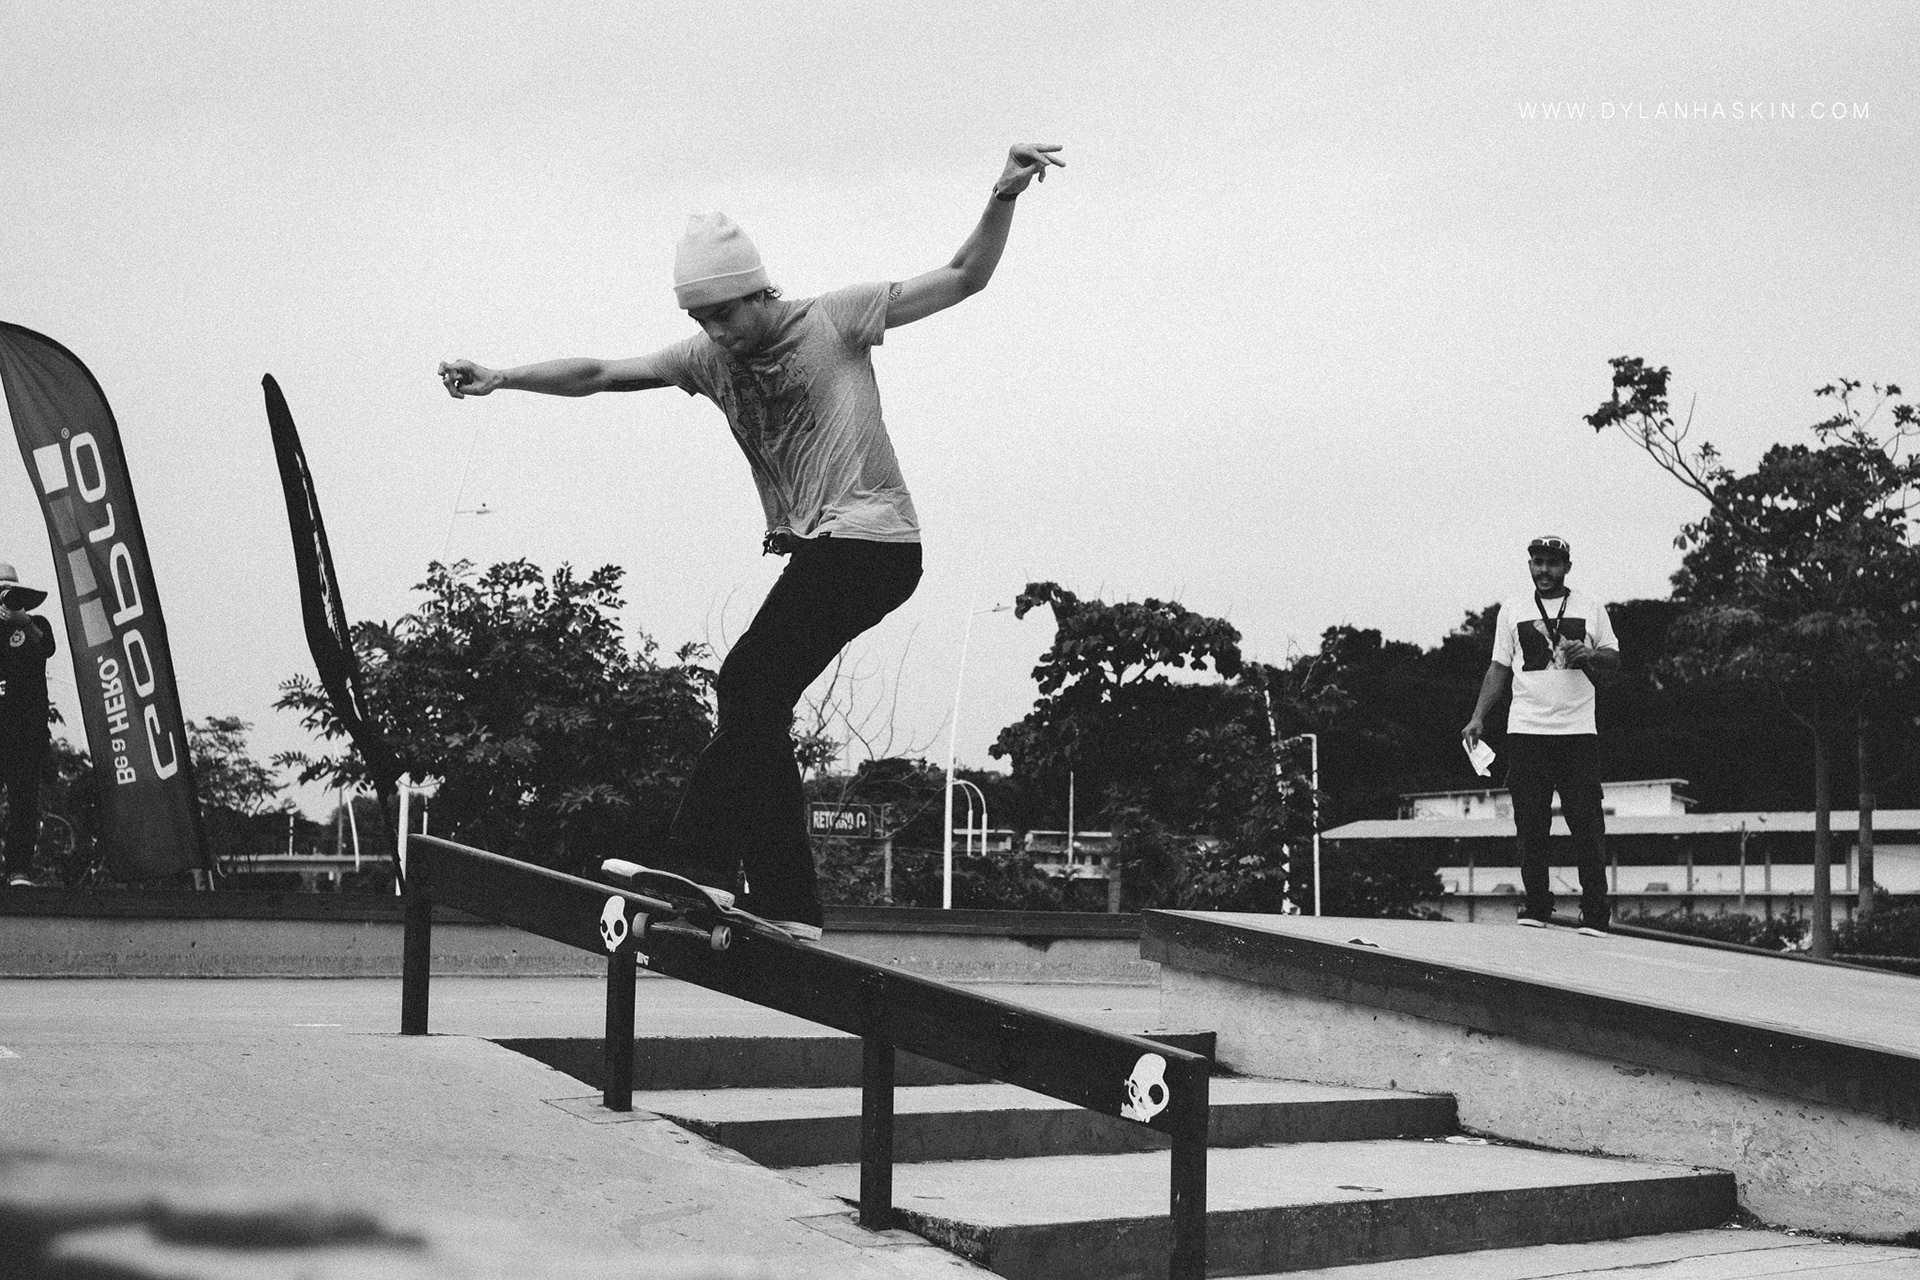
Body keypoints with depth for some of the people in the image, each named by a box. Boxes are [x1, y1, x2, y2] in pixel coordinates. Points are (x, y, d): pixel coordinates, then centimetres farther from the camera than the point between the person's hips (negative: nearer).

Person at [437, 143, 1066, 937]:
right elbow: (598, 375, 8)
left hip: (873, 539, -8)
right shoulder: (709, 357, 10)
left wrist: (1004, 197, -18)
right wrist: (501, 378, -3)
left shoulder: (835, 319, -5)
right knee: (754, 716, 4)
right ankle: (787, 907, 9)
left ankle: (700, 864, -18)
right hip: (812, 550, 8)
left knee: (749, 687, -18)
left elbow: (964, 278, -4)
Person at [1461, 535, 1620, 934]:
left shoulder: (1590, 608, 9)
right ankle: (1536, 908, 8)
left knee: (1587, 822, -5)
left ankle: (1595, 914, -3)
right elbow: (1499, 667, 12)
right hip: (1526, 732, 1)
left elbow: (1614, 659, 11)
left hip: (1578, 731, -1)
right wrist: (1478, 718, 3)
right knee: (1530, 823, 1)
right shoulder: (1512, 610, 11)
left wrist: (1591, 655, -12)